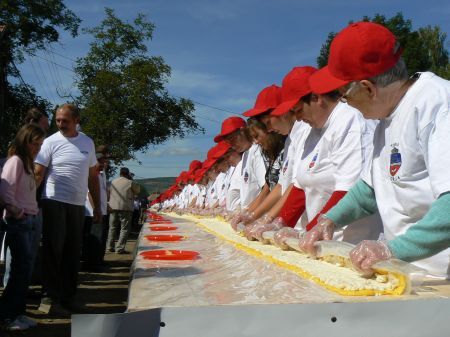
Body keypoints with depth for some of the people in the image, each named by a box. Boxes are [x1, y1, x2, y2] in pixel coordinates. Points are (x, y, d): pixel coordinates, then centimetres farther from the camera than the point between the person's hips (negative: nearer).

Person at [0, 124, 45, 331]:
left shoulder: (27, 163, 17)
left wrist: (31, 212, 6)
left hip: (28, 221, 9)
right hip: (18, 222, -9)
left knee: (24, 268, 10)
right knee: (21, 268, -5)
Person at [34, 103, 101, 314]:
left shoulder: (88, 143, 9)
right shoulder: (51, 142, -3)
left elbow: (93, 176, 14)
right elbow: (37, 174, -8)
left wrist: (97, 206, 12)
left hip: (78, 205, 4)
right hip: (55, 203, -4)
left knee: (73, 253, 10)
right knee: (53, 251, -1)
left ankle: (67, 297, 22)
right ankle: (49, 298, 9)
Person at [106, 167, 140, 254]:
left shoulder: (113, 181, 10)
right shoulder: (130, 182, -5)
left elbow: (110, 192, 16)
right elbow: (138, 191, 7)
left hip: (113, 207, 5)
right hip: (125, 208, -5)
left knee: (112, 228, 14)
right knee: (125, 229, 0)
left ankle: (109, 247, 18)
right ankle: (120, 248, -5)